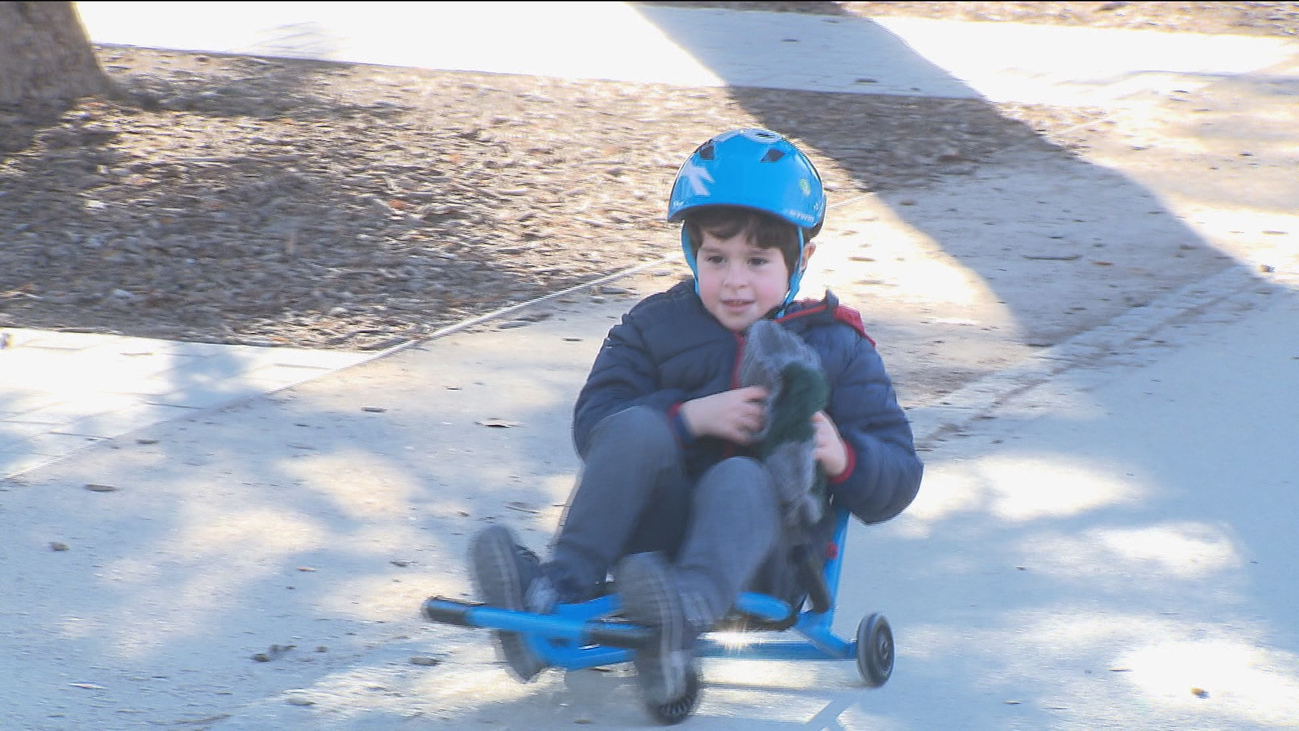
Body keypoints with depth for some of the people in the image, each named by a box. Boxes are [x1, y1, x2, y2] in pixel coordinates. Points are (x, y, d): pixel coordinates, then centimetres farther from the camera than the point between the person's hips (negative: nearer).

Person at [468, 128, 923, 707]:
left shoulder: (836, 348, 13)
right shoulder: (655, 327, 17)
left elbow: (898, 477, 7)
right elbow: (593, 425, 2)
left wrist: (842, 457, -17)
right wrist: (689, 417, -15)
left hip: (761, 553, -2)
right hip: (659, 526, 2)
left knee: (740, 478, -36)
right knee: (636, 428, -26)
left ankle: (687, 611, -69)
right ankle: (557, 588, -44)